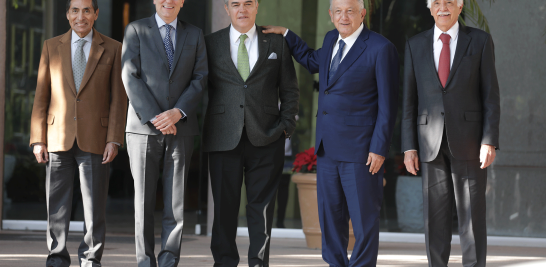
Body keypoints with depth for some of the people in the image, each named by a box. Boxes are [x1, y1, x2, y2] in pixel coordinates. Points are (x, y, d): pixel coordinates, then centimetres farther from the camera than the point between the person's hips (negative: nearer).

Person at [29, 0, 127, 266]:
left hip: (95, 140, -1)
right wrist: (38, 140, 0)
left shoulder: (112, 49, 5)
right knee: (57, 206, 4)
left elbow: (118, 98, 2)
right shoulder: (51, 47, 9)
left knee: (95, 206, 1)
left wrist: (114, 140, -7)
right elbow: (41, 96, 7)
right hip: (58, 140, 1)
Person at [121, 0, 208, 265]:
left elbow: (200, 79, 5)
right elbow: (130, 77, -3)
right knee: (144, 200, 0)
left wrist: (178, 112, -11)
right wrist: (154, 117, -13)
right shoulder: (136, 31, 5)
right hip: (144, 126, -2)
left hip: (180, 127, 2)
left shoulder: (195, 35, 12)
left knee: (176, 201, 0)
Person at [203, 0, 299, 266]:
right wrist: (204, 127, 0)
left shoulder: (277, 43, 10)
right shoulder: (211, 43, 8)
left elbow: (290, 90, 11)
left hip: (265, 138, 0)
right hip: (224, 139, 0)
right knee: (224, 204, 2)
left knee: (262, 205, 2)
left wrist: (286, 125, 0)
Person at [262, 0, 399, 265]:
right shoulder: (332, 39, 11)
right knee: (330, 215, 12)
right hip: (327, 145, 7)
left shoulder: (380, 48, -11)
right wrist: (287, 35, 27)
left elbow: (388, 104, -11)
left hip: (359, 149, -7)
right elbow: (313, 62, 35)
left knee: (364, 217, 0)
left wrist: (379, 148, -14)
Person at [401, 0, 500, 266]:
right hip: (432, 142, 2)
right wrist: (409, 147, 0)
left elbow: (491, 96, -3)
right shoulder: (415, 45, 6)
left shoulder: (480, 41, -1)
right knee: (435, 215, 3)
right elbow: (410, 100, 6)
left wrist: (490, 142, -12)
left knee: (472, 214, -2)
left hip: (469, 139, -2)